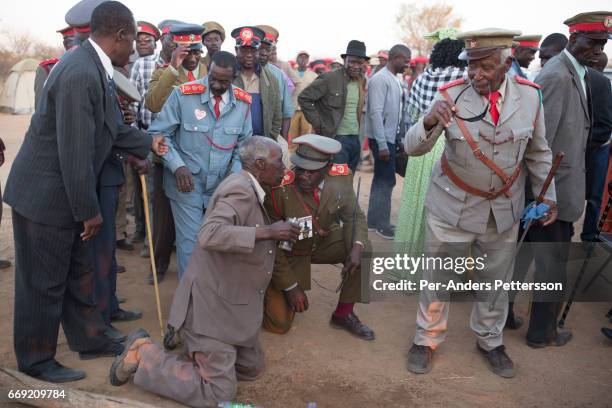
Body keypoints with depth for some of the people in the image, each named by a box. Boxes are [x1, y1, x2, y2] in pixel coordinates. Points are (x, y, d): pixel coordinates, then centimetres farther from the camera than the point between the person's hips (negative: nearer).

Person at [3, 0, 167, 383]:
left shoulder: (95, 68, 4)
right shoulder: (81, 74, -27)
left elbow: (111, 127, 15)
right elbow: (75, 152, -26)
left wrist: (148, 142, 23)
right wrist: (89, 210, -19)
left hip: (65, 193, 10)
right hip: (44, 194, -10)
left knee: (79, 272, 20)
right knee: (44, 282, 7)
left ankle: (90, 339, 36)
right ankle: (36, 359, 26)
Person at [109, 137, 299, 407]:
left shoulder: (251, 189, 8)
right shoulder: (240, 190, -22)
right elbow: (209, 235, -37)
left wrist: (276, 235, 9)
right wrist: (265, 232, -32)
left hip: (232, 304, 10)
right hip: (212, 305, -10)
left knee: (253, 368, 20)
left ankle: (189, 337, 23)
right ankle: (143, 354, 4)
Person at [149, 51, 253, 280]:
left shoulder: (243, 102, -1)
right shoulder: (184, 94, -13)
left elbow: (244, 143, 9)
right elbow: (159, 134, -8)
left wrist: (235, 173, -6)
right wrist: (178, 166, -20)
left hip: (222, 185, 4)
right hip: (186, 183, -3)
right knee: (190, 243, 0)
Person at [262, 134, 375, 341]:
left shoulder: (341, 177, -21)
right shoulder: (279, 190, -32)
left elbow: (353, 215, -4)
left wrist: (357, 246, -25)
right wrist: (291, 287, -18)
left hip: (324, 241, 4)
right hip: (289, 252, -4)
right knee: (279, 324, -7)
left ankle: (343, 314, 1)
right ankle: (270, 293, 28)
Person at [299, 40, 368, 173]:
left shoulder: (363, 81, 9)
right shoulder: (329, 78, -11)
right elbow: (304, 98, -10)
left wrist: (358, 125, 11)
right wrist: (318, 124, -11)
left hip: (356, 139, 7)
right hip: (336, 138, -7)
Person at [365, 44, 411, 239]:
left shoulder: (397, 81, 12)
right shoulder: (380, 79, -15)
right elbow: (375, 112, -20)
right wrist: (382, 144, -22)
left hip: (391, 137, 9)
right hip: (382, 139, -9)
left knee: (381, 179, 14)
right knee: (386, 181, -3)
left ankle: (373, 221, 24)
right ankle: (382, 224, 7)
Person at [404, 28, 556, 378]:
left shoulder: (529, 95, -7)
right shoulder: (451, 95, -15)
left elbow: (538, 153, 6)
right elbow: (413, 148, -17)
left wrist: (547, 196, 2)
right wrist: (430, 120, -37)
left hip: (504, 209, 3)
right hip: (453, 206, -2)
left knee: (495, 279, 17)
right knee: (439, 277, 9)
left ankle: (490, 340, 39)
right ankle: (427, 339, 31)